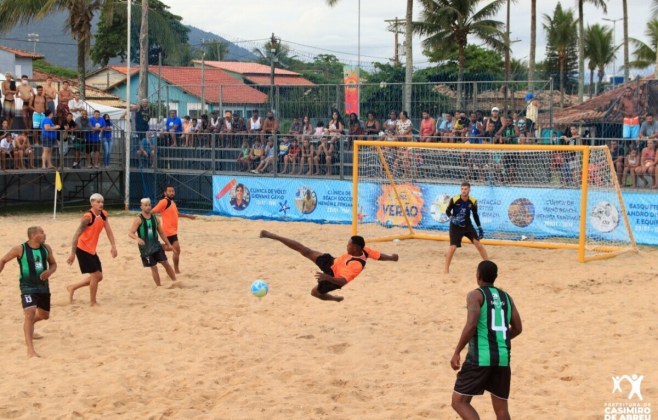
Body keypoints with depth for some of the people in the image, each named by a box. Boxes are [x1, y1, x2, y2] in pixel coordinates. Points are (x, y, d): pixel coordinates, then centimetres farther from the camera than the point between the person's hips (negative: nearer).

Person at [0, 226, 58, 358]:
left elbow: (53, 264, 12)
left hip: (43, 286, 6)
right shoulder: (20, 249, -12)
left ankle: (29, 325, 54)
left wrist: (49, 272, -10)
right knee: (30, 314, -22)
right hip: (28, 287, -6)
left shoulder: (46, 248, 0)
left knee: (44, 315, 20)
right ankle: (30, 349, -22)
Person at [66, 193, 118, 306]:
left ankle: (72, 287, 28)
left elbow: (108, 230, 4)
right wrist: (73, 253, -24)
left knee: (99, 276, 13)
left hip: (92, 250, 9)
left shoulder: (104, 215, 3)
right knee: (96, 275, -9)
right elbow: (77, 235, -22)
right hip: (83, 250, -9)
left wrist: (113, 246, -10)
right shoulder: (88, 217, -21)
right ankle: (93, 302, 6)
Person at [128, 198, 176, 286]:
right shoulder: (139, 219, -11)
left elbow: (161, 232, 15)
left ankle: (175, 282, 10)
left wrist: (168, 243, 16)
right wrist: (137, 238, -39)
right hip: (145, 247, -4)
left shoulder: (154, 217, 6)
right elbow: (130, 233, -18)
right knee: (153, 267, -2)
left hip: (156, 245, 4)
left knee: (166, 263, 1)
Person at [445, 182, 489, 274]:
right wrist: (452, 218, -25)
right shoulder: (454, 200, -17)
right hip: (455, 226, -3)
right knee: (453, 247, -11)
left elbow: (475, 215, 5)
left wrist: (479, 227, 5)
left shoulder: (473, 201, -8)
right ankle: (446, 269, 3)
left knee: (478, 243, -3)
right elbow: (447, 211, -5)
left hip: (468, 225, 3)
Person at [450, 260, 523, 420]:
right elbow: (517, 329, 15)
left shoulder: (476, 295, -3)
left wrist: (456, 352, -9)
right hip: (503, 357, 6)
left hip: (480, 357, -6)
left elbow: (471, 325, -16)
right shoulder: (506, 297, 15)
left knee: (459, 401, 3)